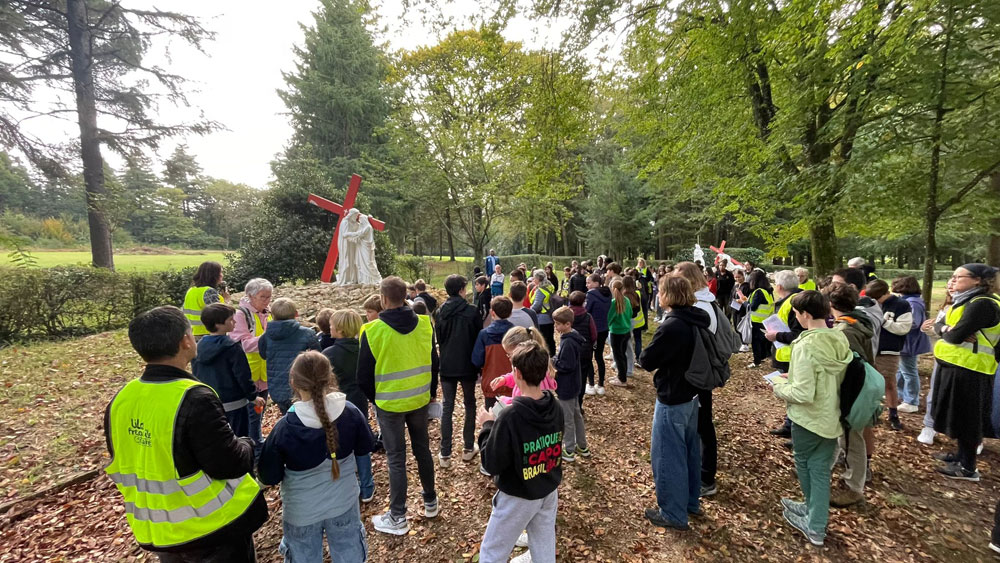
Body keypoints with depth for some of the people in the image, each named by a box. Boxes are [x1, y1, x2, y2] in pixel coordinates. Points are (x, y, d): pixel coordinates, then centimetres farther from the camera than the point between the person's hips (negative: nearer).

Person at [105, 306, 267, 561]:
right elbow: (229, 465, -26)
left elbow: (124, 465, 10)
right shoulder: (195, 400, -30)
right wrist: (247, 445, -6)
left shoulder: (120, 401, -5)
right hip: (211, 529, -7)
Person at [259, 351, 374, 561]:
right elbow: (366, 447, -3)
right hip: (343, 504, 2)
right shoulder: (350, 412, -19)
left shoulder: (284, 428, -25)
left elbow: (269, 477, -13)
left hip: (301, 512, -1)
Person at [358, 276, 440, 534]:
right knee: (422, 449, 20)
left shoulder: (373, 331, -17)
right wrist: (431, 392, 17)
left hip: (389, 404, -4)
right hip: (420, 400, 4)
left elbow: (364, 375, -8)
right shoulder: (424, 324, -7)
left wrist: (373, 398, 10)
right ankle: (431, 502, 37)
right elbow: (433, 363, 3)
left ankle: (397, 518, 23)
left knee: (396, 458, 9)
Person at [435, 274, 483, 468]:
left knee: (447, 407, 9)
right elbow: (478, 338, -6)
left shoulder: (440, 312, -2)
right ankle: (468, 448, 22)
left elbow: (438, 339, 7)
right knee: (469, 404, 15)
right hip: (467, 365, -2)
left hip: (447, 366, 3)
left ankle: (445, 454, 12)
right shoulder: (471, 311, -12)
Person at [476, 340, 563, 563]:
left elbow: (491, 464, -22)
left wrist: (487, 426, -9)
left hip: (518, 497, -6)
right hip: (550, 491, 6)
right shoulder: (555, 407, -9)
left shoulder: (510, 416, -30)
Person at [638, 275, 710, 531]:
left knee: (667, 455, 6)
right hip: (691, 394, 9)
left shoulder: (671, 326, -27)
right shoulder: (697, 321, 0)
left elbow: (646, 361, -20)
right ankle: (691, 501, 38)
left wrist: (656, 355, -1)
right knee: (690, 449, 21)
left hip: (672, 399, -9)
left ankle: (673, 514, 19)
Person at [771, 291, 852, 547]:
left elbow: (803, 393, -28)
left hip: (808, 419, -6)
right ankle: (816, 525, 26)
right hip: (831, 417, 6)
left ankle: (814, 518, 39)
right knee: (821, 470, 16)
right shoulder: (840, 341, -3)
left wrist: (780, 386, -9)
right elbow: (832, 378, 9)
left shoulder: (805, 346, -27)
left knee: (804, 463, 19)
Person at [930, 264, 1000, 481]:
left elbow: (956, 336, -22)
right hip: (956, 366, 9)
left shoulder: (982, 304, -18)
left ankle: (968, 468, 12)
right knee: (959, 416, 19)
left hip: (968, 370, -9)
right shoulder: (966, 301, 12)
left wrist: (947, 332, -1)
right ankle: (962, 455, 33)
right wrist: (946, 329, -12)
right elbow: (939, 325, 10)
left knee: (966, 419, 1)